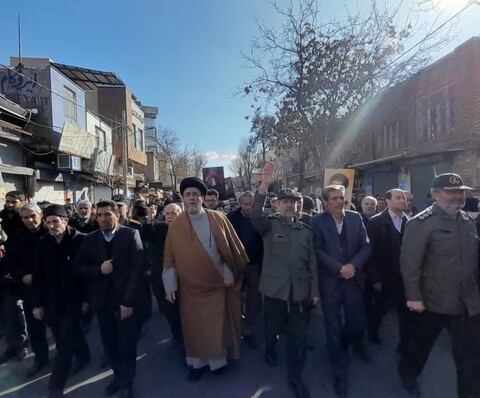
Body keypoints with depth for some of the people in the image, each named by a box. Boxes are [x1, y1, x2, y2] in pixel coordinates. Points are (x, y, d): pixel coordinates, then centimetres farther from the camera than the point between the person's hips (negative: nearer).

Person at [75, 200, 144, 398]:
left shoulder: (131, 234, -8)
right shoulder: (90, 239, 3)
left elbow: (138, 268, -13)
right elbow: (79, 268, 5)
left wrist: (129, 301, -17)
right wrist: (98, 270, -15)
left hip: (125, 300, -3)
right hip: (102, 300, 4)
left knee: (126, 344, 7)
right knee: (109, 342, 15)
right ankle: (118, 375, 40)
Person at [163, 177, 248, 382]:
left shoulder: (218, 219, -6)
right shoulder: (175, 225, -3)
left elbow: (230, 247, -1)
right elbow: (170, 257, 0)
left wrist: (228, 273, -3)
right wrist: (170, 284, -1)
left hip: (216, 283, -1)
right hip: (189, 286, 1)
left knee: (216, 325, 9)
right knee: (193, 327, 14)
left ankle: (218, 361, 31)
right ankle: (198, 362, 34)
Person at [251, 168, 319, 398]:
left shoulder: (305, 231, 6)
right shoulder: (269, 224, -3)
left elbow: (312, 263, 8)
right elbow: (255, 214, -26)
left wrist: (315, 290, 7)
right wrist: (264, 185, -37)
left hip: (300, 292, 2)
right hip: (275, 290, -2)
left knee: (299, 337, 9)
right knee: (272, 329, 19)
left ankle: (295, 378, 29)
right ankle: (270, 351, 52)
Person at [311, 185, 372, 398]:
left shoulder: (356, 217, 1)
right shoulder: (317, 221, -8)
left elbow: (366, 246, 0)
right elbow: (318, 251, -12)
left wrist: (353, 265, -14)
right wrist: (339, 268, -17)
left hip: (354, 279, 3)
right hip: (330, 281, -2)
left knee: (357, 322, 13)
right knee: (334, 328, 7)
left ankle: (353, 343, 50)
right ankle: (339, 370, 28)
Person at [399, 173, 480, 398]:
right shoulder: (421, 223, -15)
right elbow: (409, 263, -18)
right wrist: (413, 296, -18)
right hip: (434, 301, -5)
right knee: (422, 341, 18)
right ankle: (408, 373, 44)